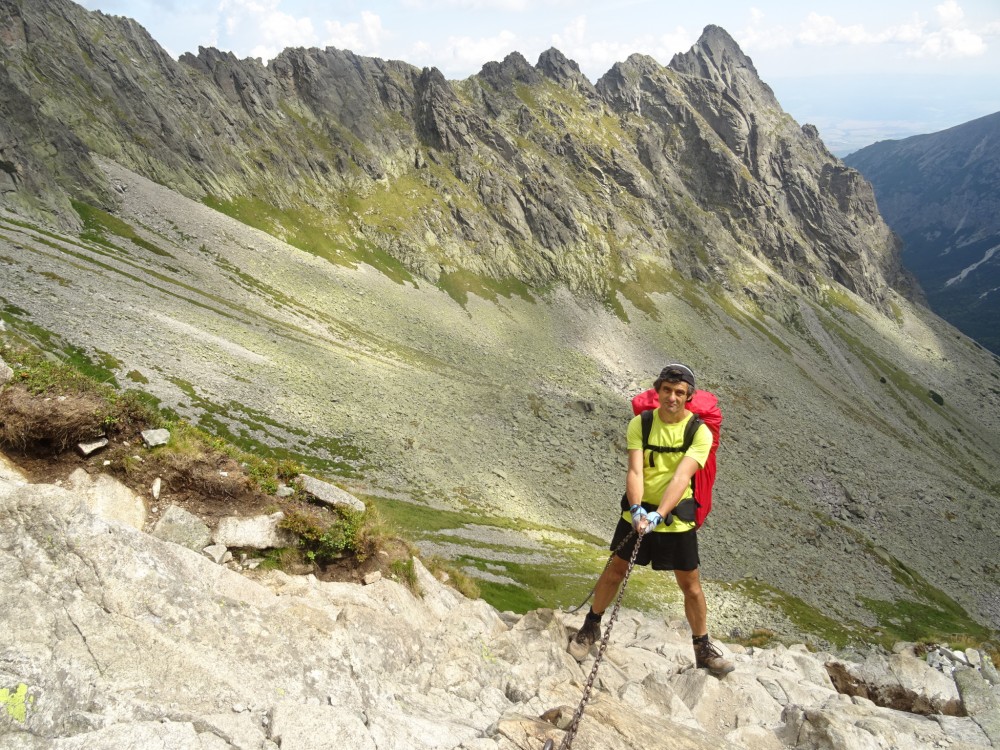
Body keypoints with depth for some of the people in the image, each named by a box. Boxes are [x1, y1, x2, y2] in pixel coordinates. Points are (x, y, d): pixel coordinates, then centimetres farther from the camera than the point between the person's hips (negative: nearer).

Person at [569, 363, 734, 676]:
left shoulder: (700, 432, -13)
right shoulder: (640, 424, -9)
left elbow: (681, 478, -25)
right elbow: (635, 471, -18)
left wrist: (658, 515, -37)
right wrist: (637, 510, -35)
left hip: (676, 517, -1)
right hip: (638, 512, 1)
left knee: (690, 584, 7)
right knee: (615, 570, 11)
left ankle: (704, 649, 26)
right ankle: (590, 627, 32)